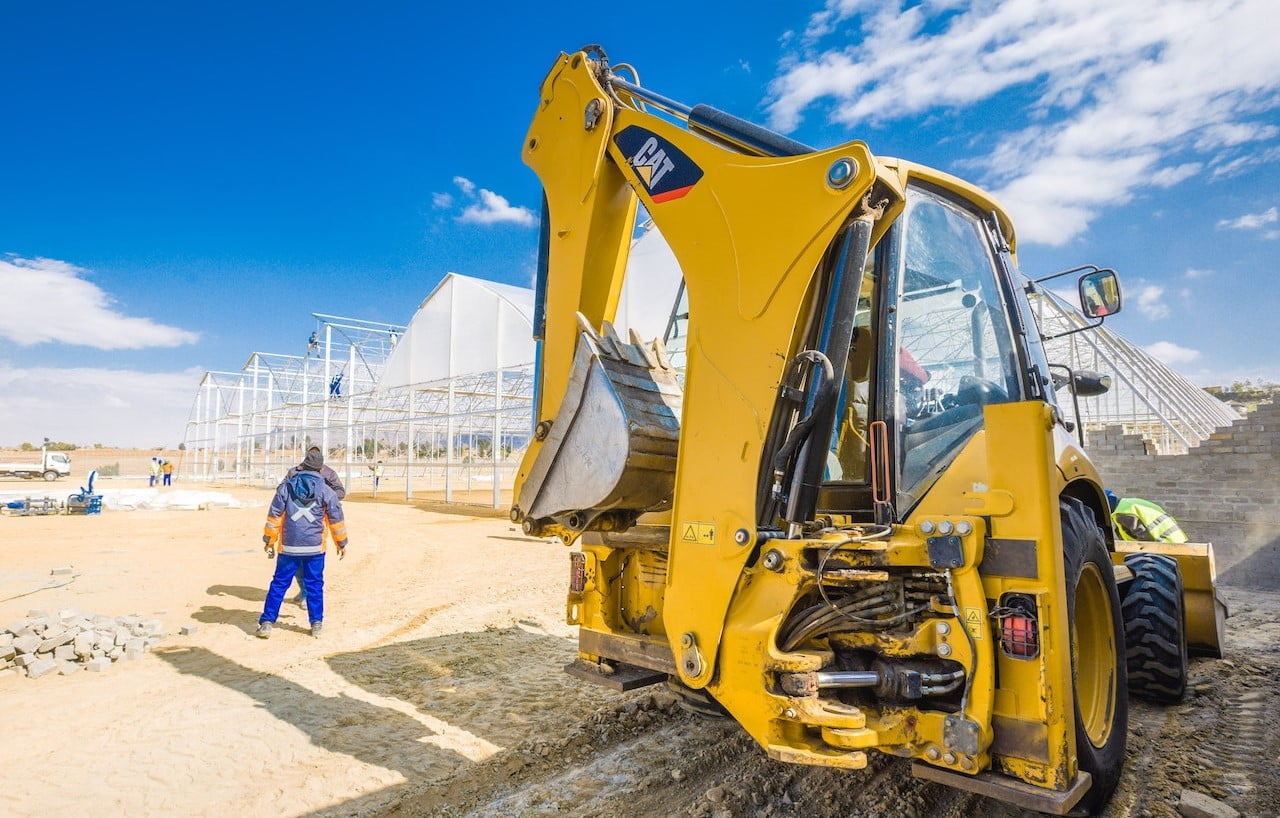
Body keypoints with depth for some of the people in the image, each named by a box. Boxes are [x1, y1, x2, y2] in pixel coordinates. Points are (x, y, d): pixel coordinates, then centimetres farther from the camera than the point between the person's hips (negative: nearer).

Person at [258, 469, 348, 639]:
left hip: (288, 547, 0)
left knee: (279, 584, 10)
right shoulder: (326, 490, 1)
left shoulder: (285, 486, 2)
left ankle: (267, 623, 10)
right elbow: (336, 518, 4)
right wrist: (342, 543, 14)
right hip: (315, 548, 0)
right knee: (315, 585, 9)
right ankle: (316, 624, 14)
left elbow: (274, 515, 2)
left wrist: (269, 541, 11)